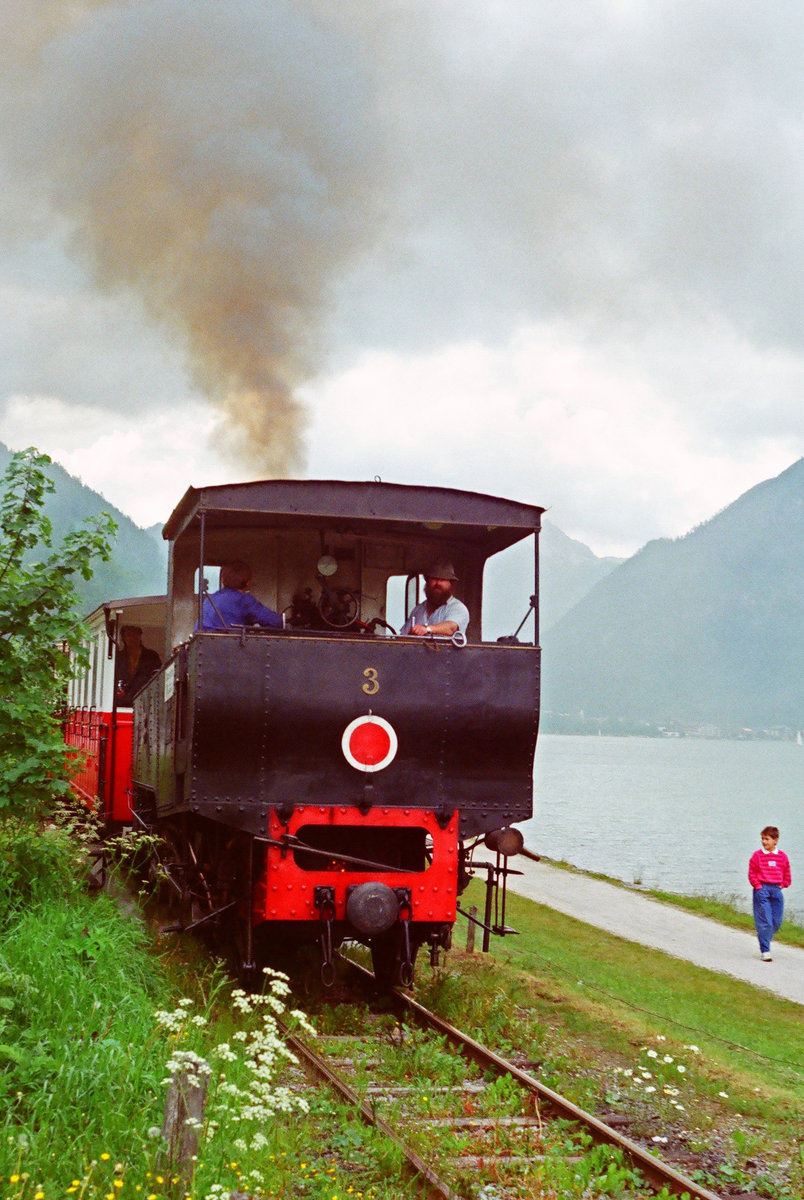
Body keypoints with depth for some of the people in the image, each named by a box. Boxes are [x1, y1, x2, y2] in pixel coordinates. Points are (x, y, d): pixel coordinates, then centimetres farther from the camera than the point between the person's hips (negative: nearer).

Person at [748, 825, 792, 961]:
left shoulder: (782, 856, 6)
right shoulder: (757, 855, -3)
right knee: (764, 921, -7)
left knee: (777, 922, 4)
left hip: (776, 889, 4)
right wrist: (758, 886, -8)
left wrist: (783, 884, 7)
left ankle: (765, 941, 27)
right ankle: (765, 951, -3)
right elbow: (752, 873, -1)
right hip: (762, 889, -4)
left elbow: (786, 873, 18)